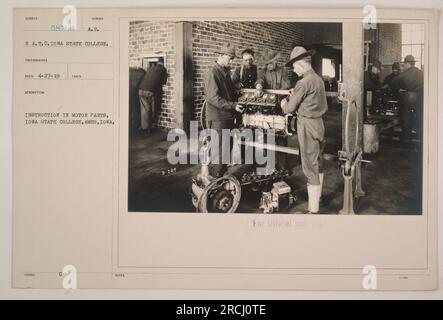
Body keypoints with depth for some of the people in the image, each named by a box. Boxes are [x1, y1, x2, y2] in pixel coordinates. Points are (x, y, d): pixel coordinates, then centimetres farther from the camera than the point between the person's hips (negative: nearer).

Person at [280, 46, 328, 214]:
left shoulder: (304, 82, -19)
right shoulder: (318, 78, 8)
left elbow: (290, 109, -14)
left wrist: (284, 103, 6)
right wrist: (294, 95, 12)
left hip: (307, 126, -9)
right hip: (318, 123, 9)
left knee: (310, 168, -5)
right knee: (317, 163, 19)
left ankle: (313, 209, 1)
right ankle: (317, 198, 35)